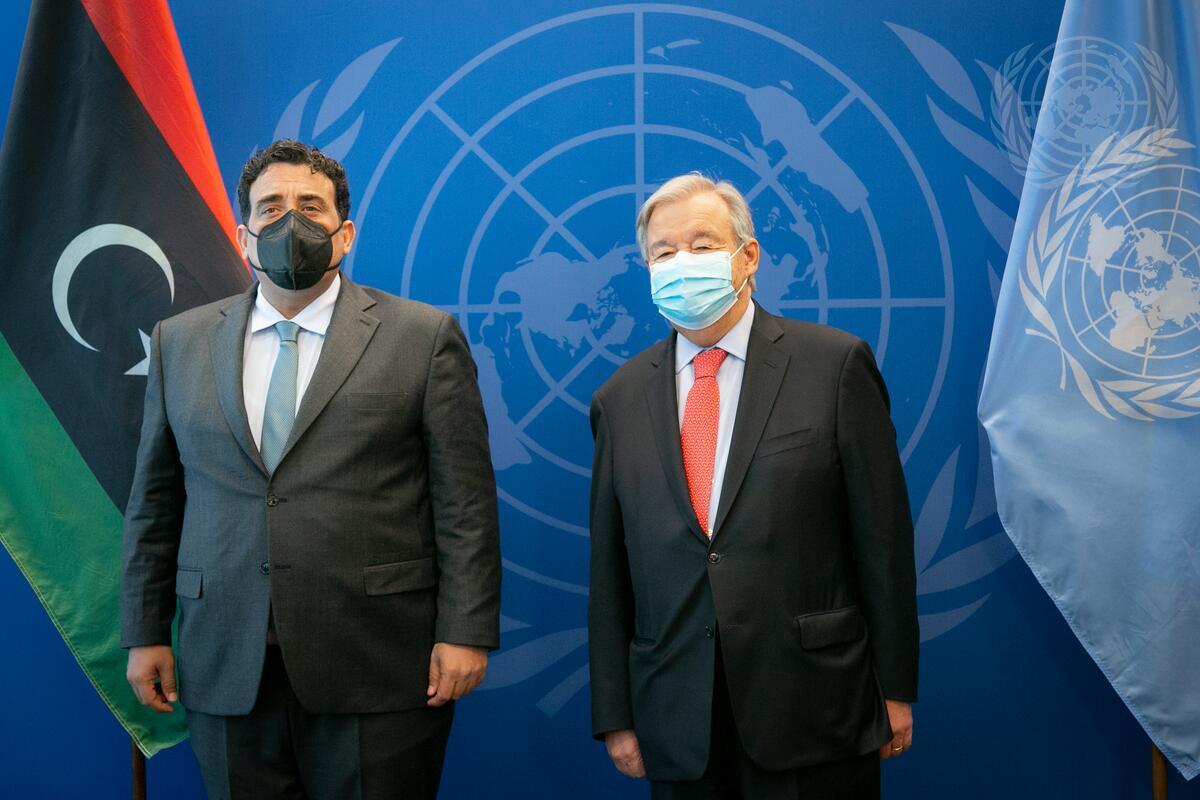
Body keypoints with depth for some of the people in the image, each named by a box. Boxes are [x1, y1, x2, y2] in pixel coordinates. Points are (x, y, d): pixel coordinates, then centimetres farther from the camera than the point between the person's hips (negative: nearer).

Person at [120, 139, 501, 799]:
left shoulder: (424, 337, -1)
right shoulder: (180, 343, 10)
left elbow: (464, 500, -4)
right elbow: (154, 499, 12)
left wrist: (466, 632, -9)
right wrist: (145, 631, 9)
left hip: (377, 672, -3)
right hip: (226, 672, 3)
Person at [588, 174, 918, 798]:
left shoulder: (835, 365, -4)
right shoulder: (620, 399, 4)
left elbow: (883, 537, -3)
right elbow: (609, 571, 6)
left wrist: (895, 689, -3)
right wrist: (615, 716, 5)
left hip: (814, 714, -2)